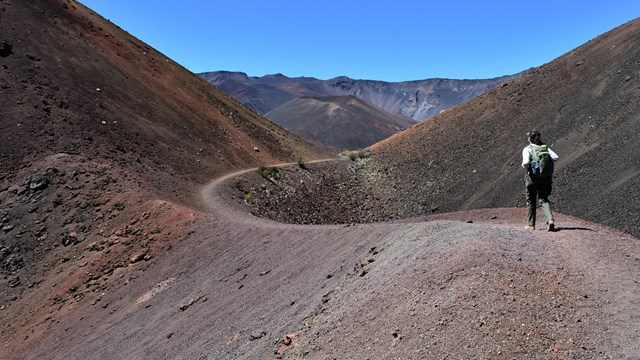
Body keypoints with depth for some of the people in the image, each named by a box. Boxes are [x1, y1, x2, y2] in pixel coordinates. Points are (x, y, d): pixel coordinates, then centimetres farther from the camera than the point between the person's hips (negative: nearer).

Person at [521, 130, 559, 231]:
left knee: (531, 201, 11)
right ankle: (550, 220, -18)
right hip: (545, 177, 3)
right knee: (543, 200, 6)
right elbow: (555, 157, -7)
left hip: (533, 177, -3)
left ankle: (531, 224, 18)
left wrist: (526, 167, -2)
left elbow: (526, 162, -23)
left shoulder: (527, 149, -7)